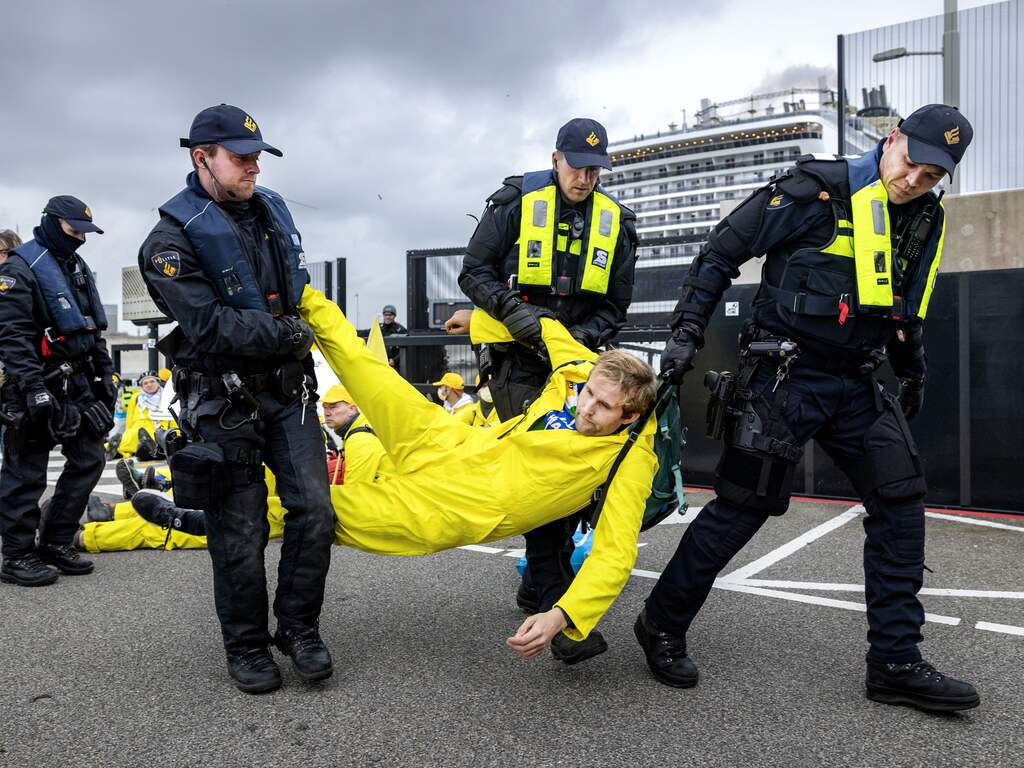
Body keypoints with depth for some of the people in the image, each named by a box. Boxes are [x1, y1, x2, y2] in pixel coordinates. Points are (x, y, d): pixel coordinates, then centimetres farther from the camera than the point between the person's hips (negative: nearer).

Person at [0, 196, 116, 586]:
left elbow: (93, 328, 22)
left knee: (88, 460, 9)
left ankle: (55, 543, 19)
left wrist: (105, 374, 17)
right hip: (39, 387, -8)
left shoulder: (78, 267, 17)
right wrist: (34, 389, -24)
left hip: (79, 385, 8)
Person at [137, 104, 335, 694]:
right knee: (241, 532, 3)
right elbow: (210, 327, -21)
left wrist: (310, 326, 12)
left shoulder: (272, 210, 9)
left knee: (314, 509, -1)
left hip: (289, 390, 5)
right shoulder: (172, 240, -11)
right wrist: (289, 333, -14)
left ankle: (299, 628, 17)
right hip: (225, 402, -5)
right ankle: (247, 646, 22)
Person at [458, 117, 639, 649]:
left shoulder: (615, 222, 6)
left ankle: (537, 584, 21)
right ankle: (552, 591, -4)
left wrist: (582, 336, -11)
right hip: (517, 356, -4)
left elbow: (616, 305, 8)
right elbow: (474, 272, -3)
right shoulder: (516, 204, -4)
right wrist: (514, 311, -19)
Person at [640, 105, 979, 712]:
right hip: (786, 376, -7)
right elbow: (722, 252, -8)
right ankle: (663, 624, 13)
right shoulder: (818, 188, -10)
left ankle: (896, 662, 14)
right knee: (743, 507, -5)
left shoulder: (925, 220, 11)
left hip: (857, 385, 7)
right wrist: (688, 333, -12)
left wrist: (913, 373, 23)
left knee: (901, 504, 2)